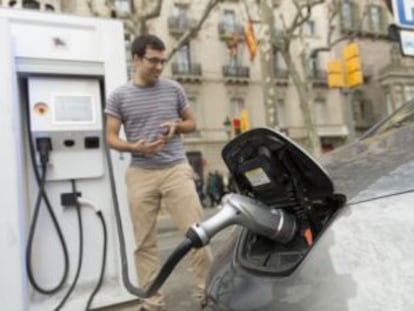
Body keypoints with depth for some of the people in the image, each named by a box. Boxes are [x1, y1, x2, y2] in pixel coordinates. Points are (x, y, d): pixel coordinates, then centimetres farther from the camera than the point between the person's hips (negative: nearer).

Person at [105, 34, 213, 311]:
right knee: (145, 242, 6)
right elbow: (111, 138, 4)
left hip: (176, 170, 0)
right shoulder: (119, 96, 5)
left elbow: (192, 123, 16)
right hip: (140, 175, 0)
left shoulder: (174, 89, 8)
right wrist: (135, 147, -16)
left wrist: (177, 126, -7)